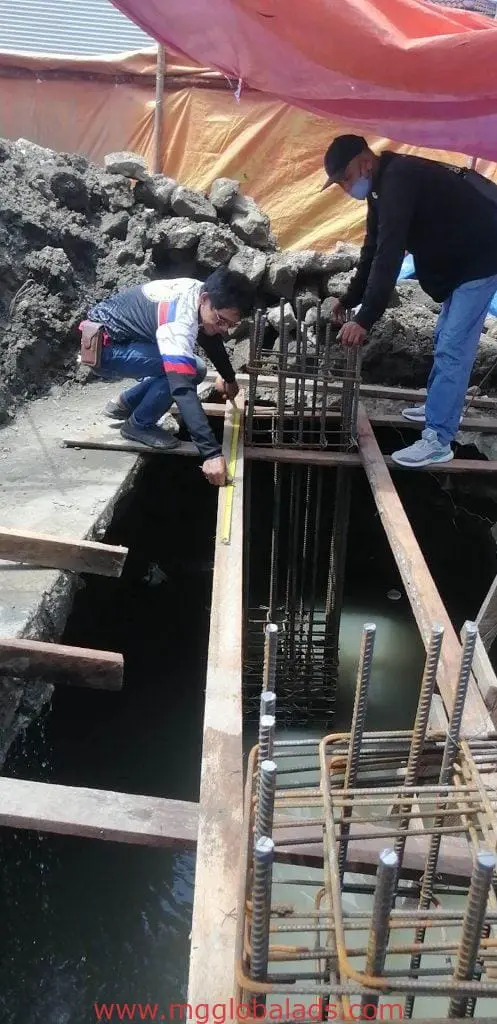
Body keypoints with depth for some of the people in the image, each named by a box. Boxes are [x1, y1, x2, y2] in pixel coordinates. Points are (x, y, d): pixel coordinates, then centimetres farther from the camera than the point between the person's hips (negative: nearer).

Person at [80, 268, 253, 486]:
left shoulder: (203, 292, -5)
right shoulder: (179, 321, -34)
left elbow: (211, 339, 17)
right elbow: (183, 388, -43)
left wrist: (229, 378, 32)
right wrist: (211, 452, -48)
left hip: (126, 336, 9)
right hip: (103, 345, -9)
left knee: (193, 369, 7)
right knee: (180, 373, -26)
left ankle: (125, 404, 16)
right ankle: (138, 425, -4)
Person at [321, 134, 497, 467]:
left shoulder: (399, 179, -27)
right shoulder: (384, 184, 5)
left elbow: (389, 254, -35)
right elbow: (374, 249, 13)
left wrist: (365, 319, -37)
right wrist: (349, 299, 14)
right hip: (460, 260, 10)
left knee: (453, 348, -13)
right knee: (445, 339, 21)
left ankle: (437, 440, -11)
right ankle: (438, 406, 38)